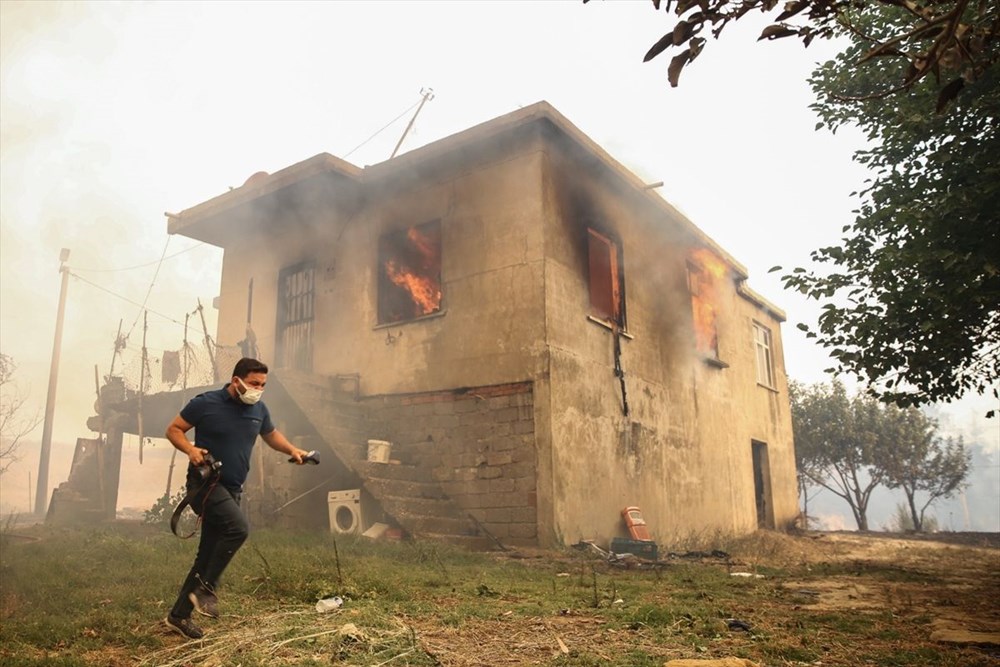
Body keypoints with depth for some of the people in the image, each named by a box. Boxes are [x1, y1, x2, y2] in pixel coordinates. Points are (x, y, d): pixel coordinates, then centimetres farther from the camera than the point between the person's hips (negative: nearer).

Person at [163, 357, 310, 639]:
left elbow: (271, 435, 22)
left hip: (231, 489, 6)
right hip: (205, 483, -6)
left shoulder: (259, 410, 5)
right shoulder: (206, 403, -10)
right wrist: (190, 449, -22)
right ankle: (206, 588, -9)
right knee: (238, 527, -28)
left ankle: (179, 615, 26)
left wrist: (292, 450, 4)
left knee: (208, 555, 11)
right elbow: (174, 430, -2)